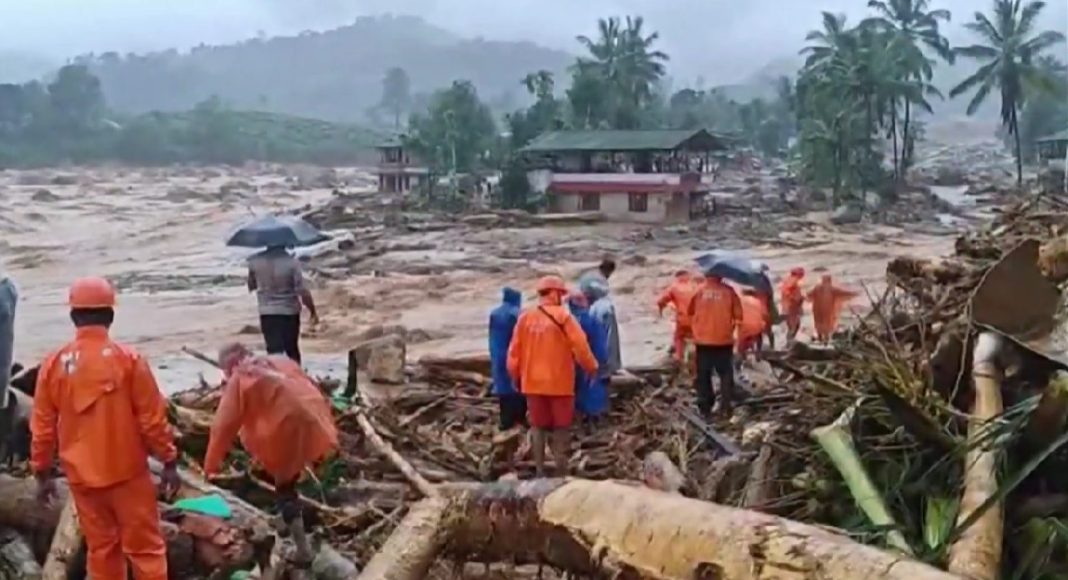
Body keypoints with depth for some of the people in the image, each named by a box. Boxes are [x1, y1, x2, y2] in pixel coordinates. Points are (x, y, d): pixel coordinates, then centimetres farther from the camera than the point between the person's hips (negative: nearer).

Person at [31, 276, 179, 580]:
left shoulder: (54, 364, -4)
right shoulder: (128, 359, -13)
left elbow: (42, 426, 2)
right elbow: (152, 418, -10)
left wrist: (42, 473, 13)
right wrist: (169, 461, 0)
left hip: (81, 476, 3)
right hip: (127, 471, -3)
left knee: (101, 548, 15)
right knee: (145, 547, 6)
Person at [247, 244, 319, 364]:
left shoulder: (255, 262, -8)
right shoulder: (291, 262, -18)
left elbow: (251, 286, 8)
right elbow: (303, 291, -18)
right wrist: (313, 311, -5)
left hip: (267, 313, 1)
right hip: (290, 312, -1)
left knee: (274, 352, 0)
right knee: (292, 350, 17)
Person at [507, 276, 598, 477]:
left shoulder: (525, 317, 1)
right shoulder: (563, 316, -10)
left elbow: (515, 350, 4)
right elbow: (580, 345, -11)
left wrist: (515, 375, 16)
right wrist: (591, 367, 4)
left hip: (533, 382, 3)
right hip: (559, 382, -3)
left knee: (538, 427, 11)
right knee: (561, 428, 8)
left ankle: (540, 471, 13)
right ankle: (561, 471, 9)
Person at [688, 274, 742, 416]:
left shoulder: (698, 291, -4)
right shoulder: (729, 291, -4)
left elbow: (690, 313, 6)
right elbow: (738, 315, 0)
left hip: (703, 340, 1)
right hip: (724, 340, 0)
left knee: (703, 374, 9)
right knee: (726, 373, 10)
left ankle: (705, 407, 10)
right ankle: (726, 406, 4)